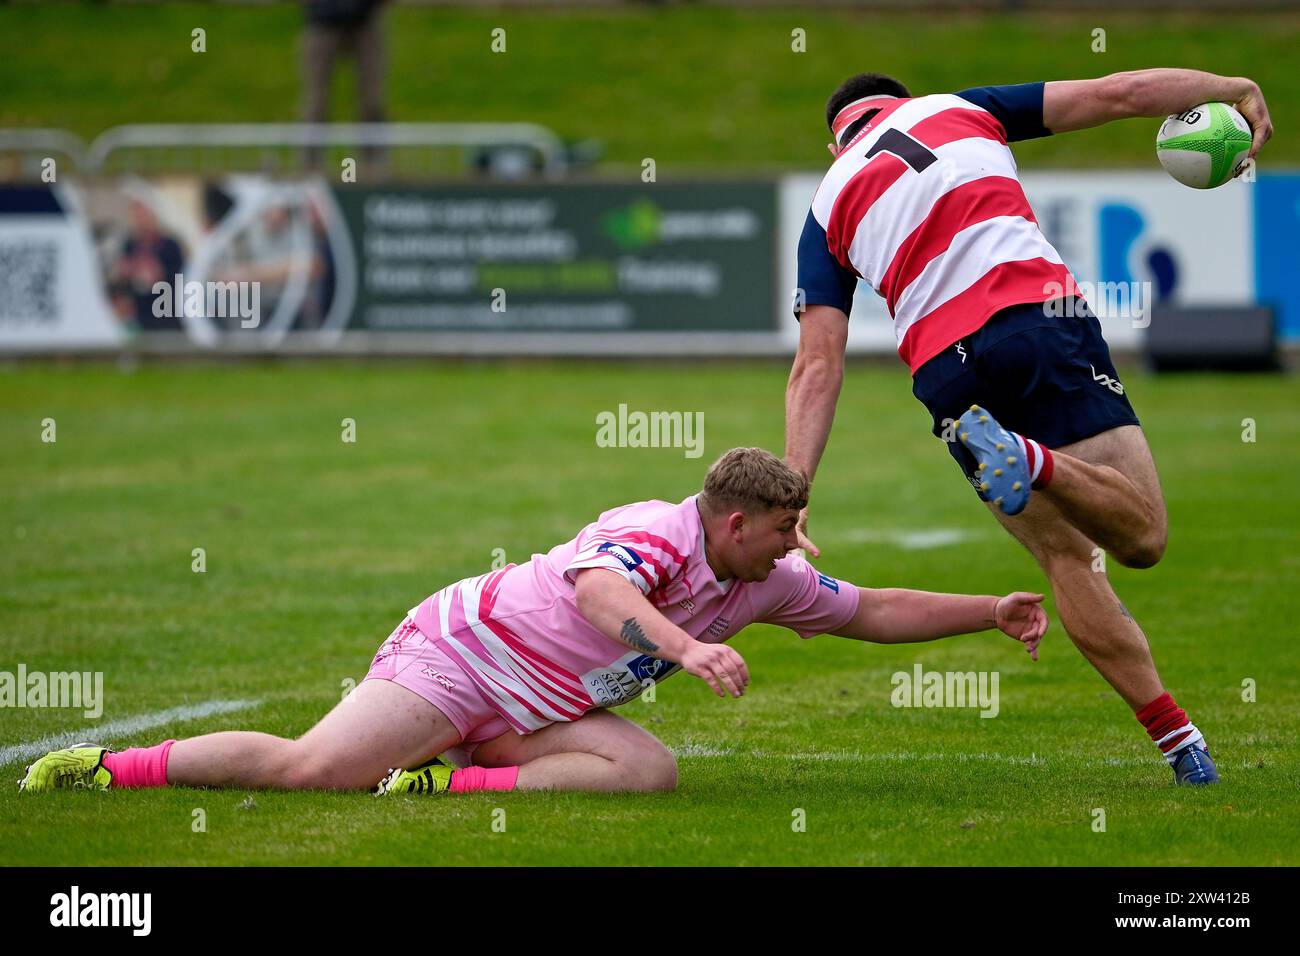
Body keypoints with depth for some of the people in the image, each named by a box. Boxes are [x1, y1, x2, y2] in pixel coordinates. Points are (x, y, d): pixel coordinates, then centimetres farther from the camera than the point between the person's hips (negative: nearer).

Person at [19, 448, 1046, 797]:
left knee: (651, 770, -18)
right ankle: (106, 766, -8)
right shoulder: (655, 533, -20)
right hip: (459, 651, -8)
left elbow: (873, 612, 17)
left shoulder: (766, 581, 7)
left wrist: (996, 611, 10)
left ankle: (444, 781, -12)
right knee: (312, 768, -24)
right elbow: (596, 590, -41)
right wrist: (683, 646, -55)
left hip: (533, 710, 8)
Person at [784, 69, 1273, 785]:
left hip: (944, 371, 2)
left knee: (1065, 555, 15)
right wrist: (1234, 88, 30)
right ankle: (1033, 461, -32)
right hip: (1039, 316, -2)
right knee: (1140, 535, -2)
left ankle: (1172, 732, 6)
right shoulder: (957, 109, 21)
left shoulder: (828, 208, 21)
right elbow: (1118, 93, 16)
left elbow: (816, 368, 11)